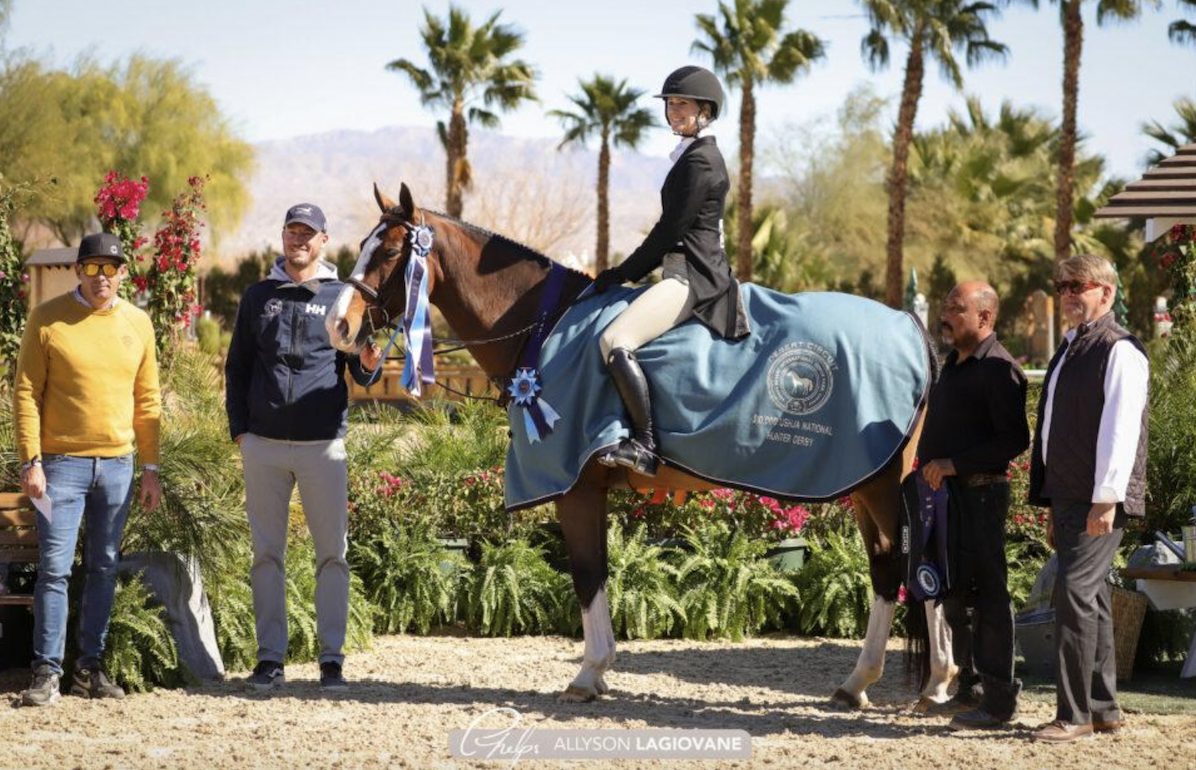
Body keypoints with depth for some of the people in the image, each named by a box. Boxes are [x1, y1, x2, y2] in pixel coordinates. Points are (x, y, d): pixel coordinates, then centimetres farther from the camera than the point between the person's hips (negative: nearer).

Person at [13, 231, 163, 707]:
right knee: (54, 568, -7)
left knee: (104, 568, 7)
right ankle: (47, 673, -4)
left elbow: (147, 400, 12)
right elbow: (26, 393, -4)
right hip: (62, 462, -4)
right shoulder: (48, 319, -3)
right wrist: (31, 461, -11)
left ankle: (90, 668, 14)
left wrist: (150, 468, 9)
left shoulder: (137, 324, 9)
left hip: (117, 465, 4)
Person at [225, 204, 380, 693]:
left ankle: (332, 657, 4)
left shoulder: (342, 297, 6)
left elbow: (358, 372, 4)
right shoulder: (259, 298, 11)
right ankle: (270, 657, 11)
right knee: (267, 555, 5)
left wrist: (369, 364, -20)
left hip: (323, 445, -2)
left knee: (332, 554, -1)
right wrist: (238, 428, 4)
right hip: (264, 444, 2)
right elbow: (236, 368, 14)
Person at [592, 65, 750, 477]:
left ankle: (644, 444, -28)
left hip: (692, 277, -12)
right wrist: (627, 274, 19)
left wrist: (622, 273, -7)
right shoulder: (694, 155, 20)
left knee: (614, 342, -27)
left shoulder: (700, 161, -12)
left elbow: (671, 229, -15)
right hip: (686, 273, 12)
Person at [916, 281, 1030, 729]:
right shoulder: (955, 363, 17)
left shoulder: (997, 369, -13)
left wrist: (955, 464, -21)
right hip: (946, 492, 10)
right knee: (953, 591, 14)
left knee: (987, 594, -6)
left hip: (980, 494, -10)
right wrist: (931, 467, 14)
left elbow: (1014, 440, -20)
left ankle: (998, 702, -3)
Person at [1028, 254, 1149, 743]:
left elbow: (1120, 429, -17)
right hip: (1068, 499, 9)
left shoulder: (1120, 351, -10)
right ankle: (1103, 710, 17)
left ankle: (1074, 714, -12)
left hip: (1100, 501, -9)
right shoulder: (1069, 350, 19)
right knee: (1090, 600, 11)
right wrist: (1053, 505, 21)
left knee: (1075, 592, -14)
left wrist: (1105, 498, -22)